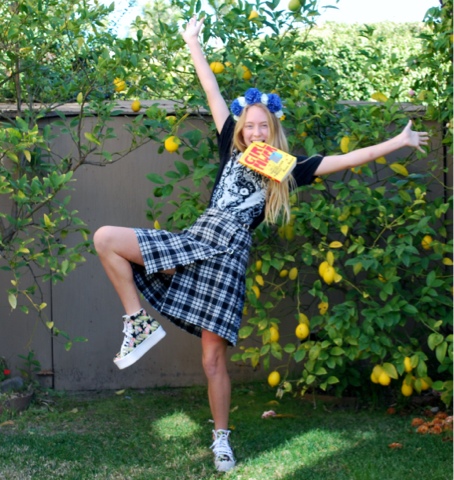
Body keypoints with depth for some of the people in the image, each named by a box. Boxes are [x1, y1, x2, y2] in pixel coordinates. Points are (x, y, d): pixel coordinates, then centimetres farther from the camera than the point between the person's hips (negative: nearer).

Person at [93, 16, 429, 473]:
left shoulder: (288, 169, 10)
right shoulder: (231, 152, 14)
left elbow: (348, 159, 9)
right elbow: (213, 93, 14)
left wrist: (399, 141, 8)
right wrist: (192, 43, 18)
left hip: (225, 258, -3)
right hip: (190, 242, 3)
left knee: (213, 358, -4)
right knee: (105, 238, -13)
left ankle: (221, 438, 13)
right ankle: (139, 324, -6)